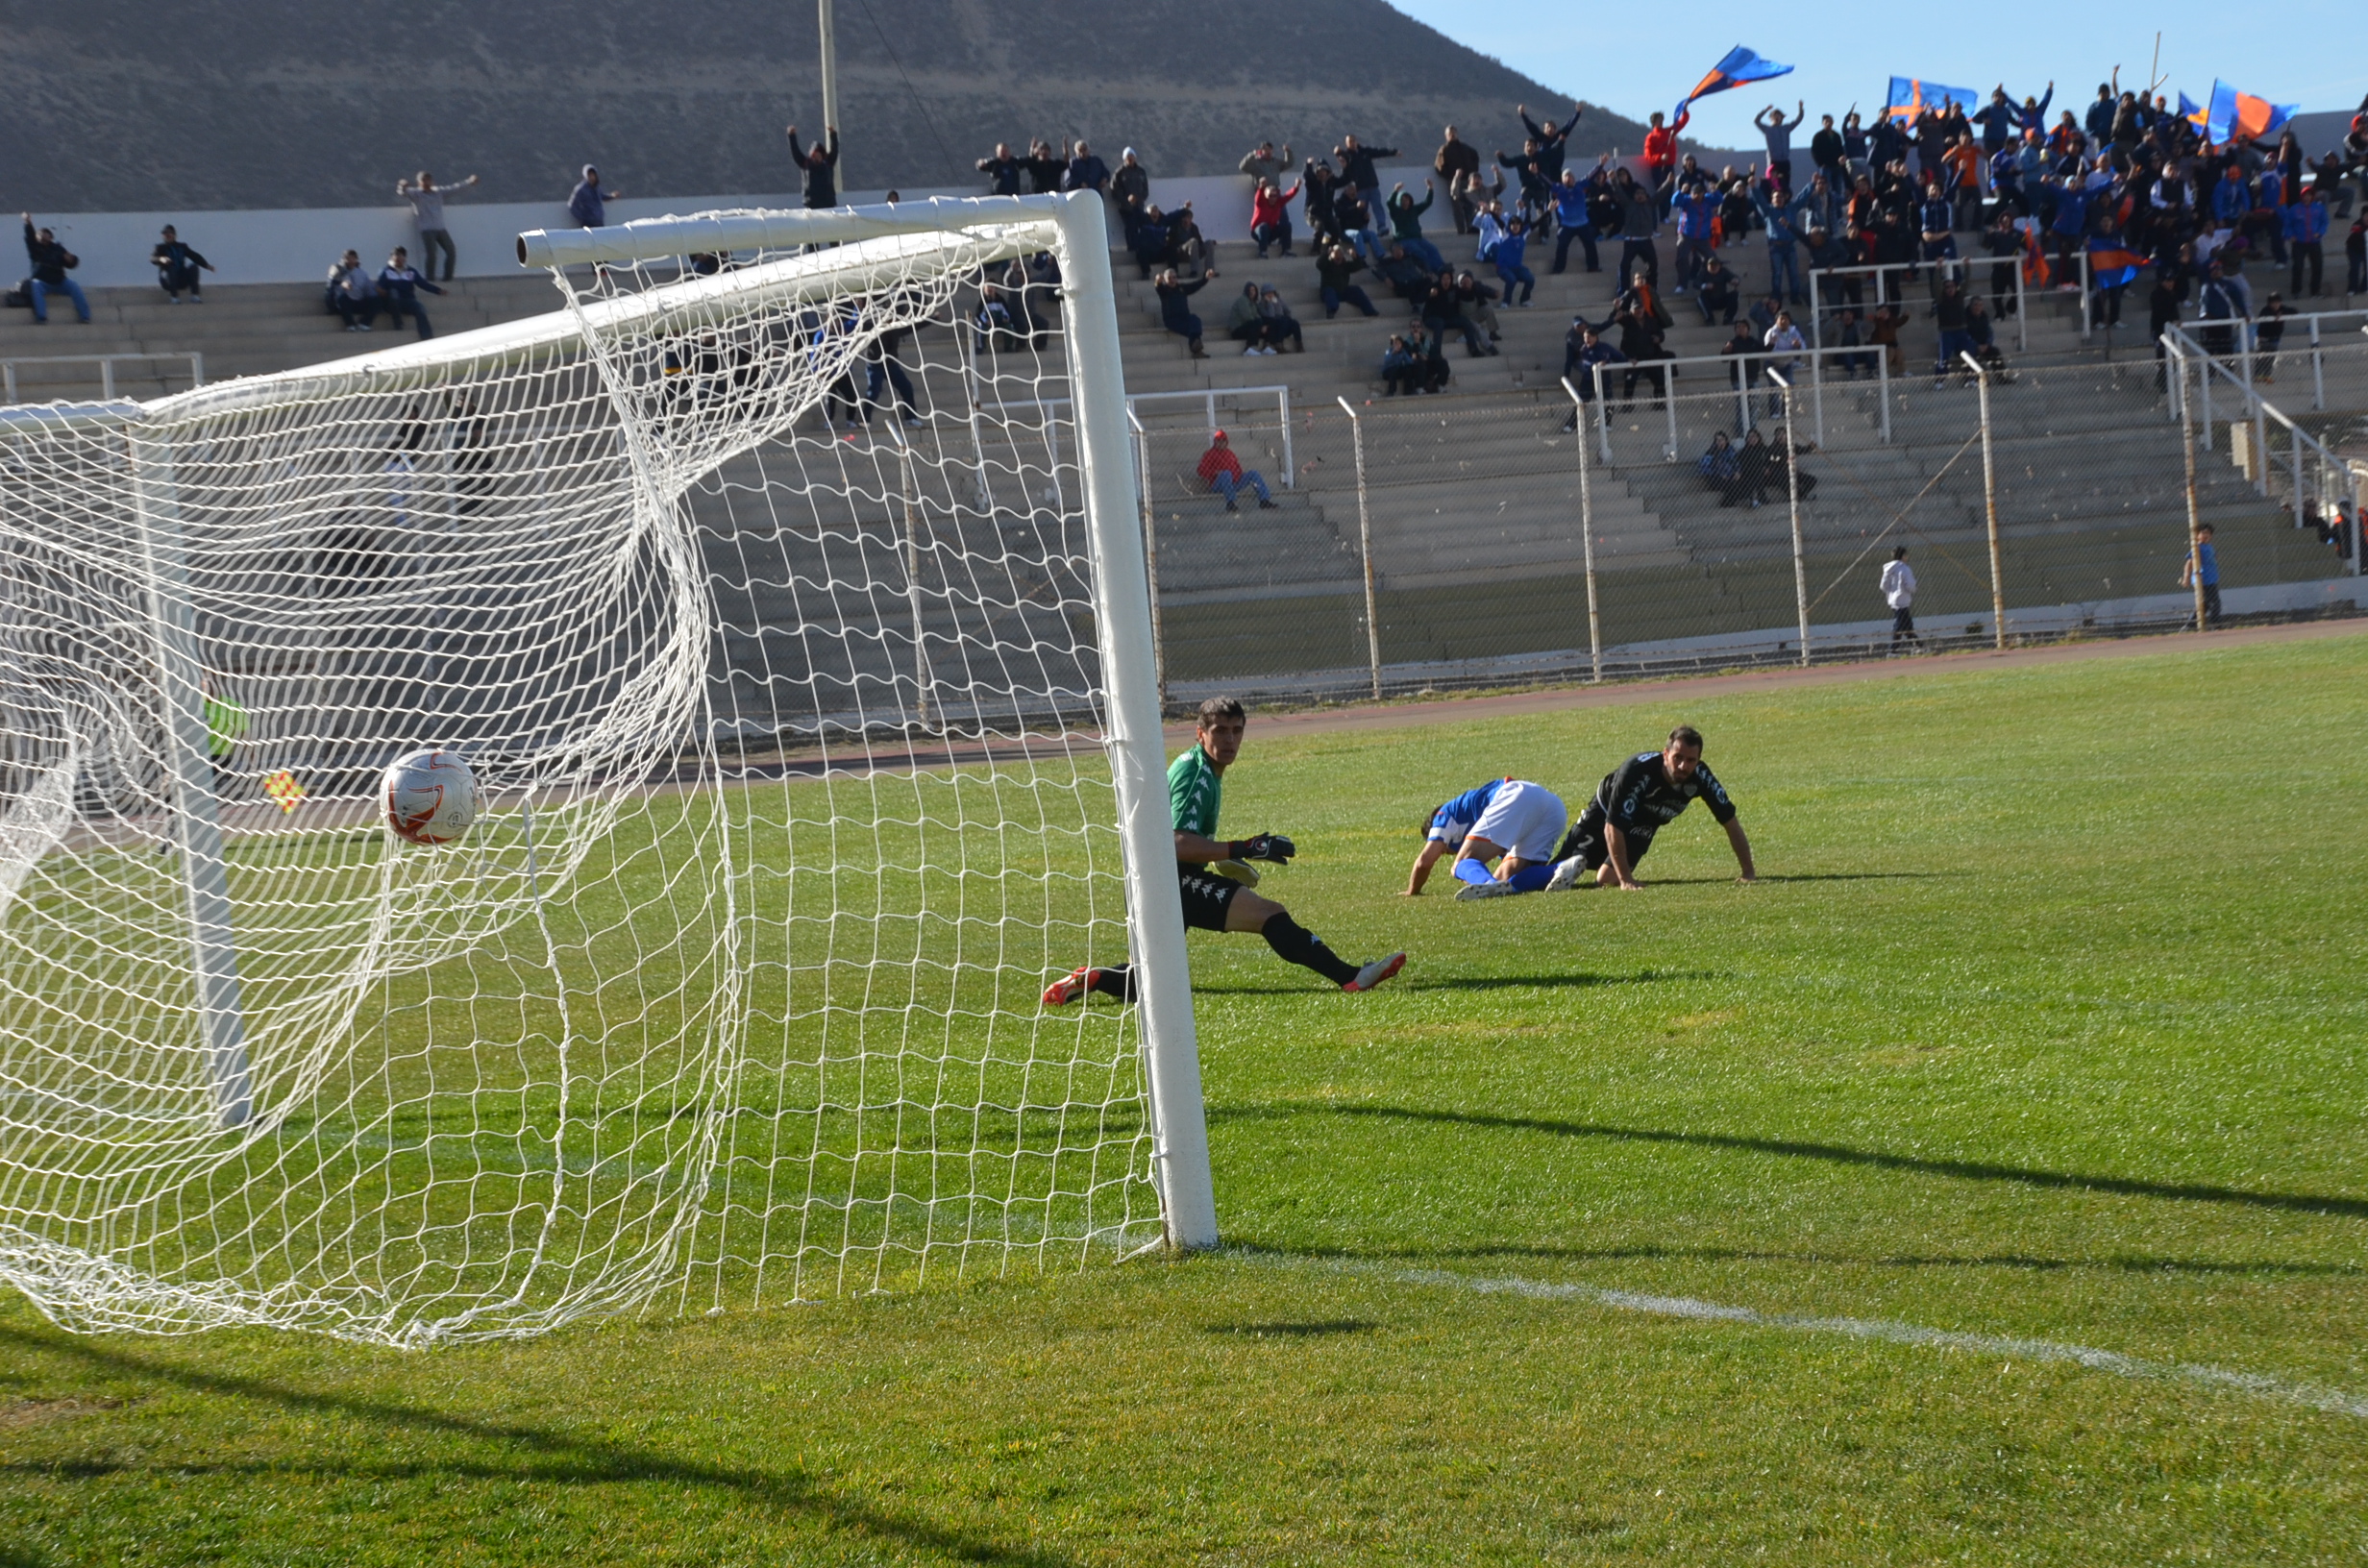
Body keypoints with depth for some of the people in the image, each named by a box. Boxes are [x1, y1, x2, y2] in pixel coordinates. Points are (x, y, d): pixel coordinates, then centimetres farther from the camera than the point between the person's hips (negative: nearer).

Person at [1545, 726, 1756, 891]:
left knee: (1608, 878, -14)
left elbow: (1730, 821, -17)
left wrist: (1749, 872, -19)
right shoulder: (1638, 771, -41)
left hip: (1641, 828, 4)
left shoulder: (1699, 777, -28)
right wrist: (1626, 879, -38)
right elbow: (1613, 827, -36)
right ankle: (1577, 863, 16)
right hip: (1605, 812, -3)